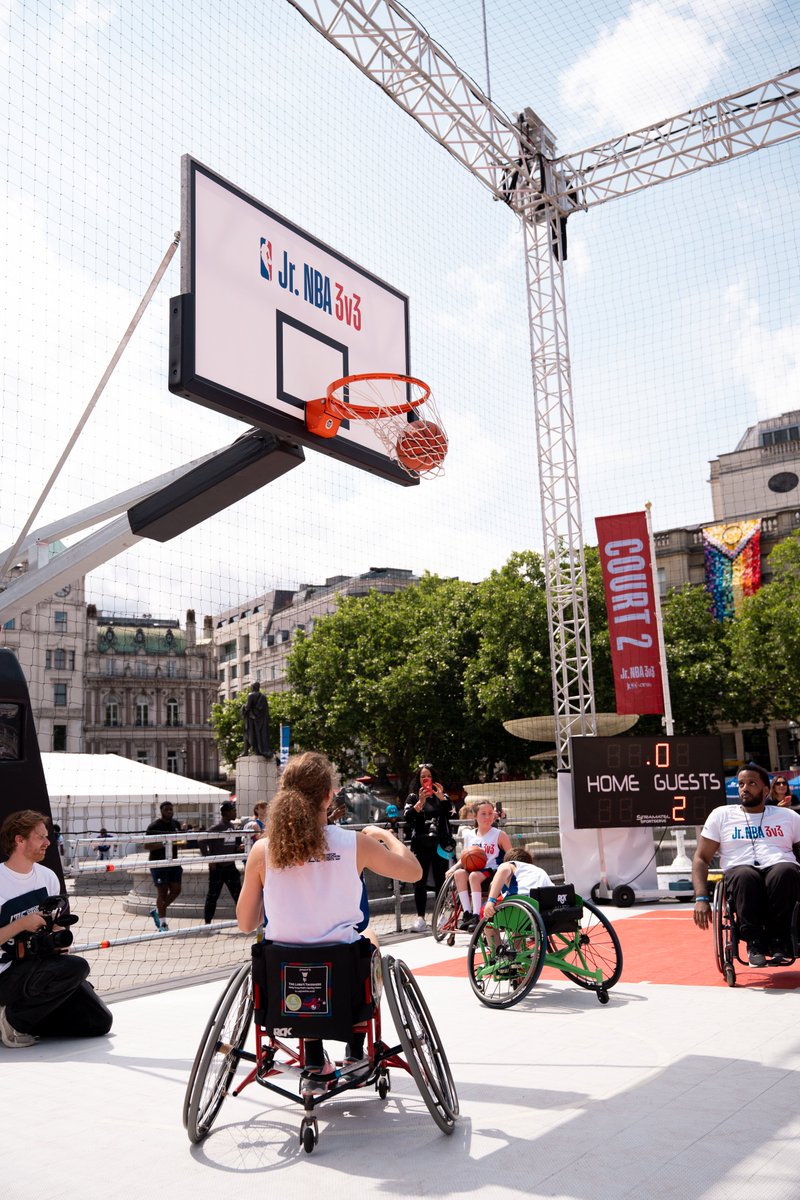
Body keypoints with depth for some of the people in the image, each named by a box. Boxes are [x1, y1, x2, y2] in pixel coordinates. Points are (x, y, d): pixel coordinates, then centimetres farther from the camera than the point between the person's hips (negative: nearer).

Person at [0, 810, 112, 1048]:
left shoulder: (48, 877, 8)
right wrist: (22, 924, -24)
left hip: (42, 964, 7)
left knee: (100, 1022, -3)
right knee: (76, 966, -32)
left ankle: (29, 1022, 10)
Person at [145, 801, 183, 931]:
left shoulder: (176, 824, 11)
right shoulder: (154, 826, -10)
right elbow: (148, 845, -15)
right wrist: (165, 844, -27)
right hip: (159, 863, -6)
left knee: (176, 890, 4)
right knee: (162, 892, -3)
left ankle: (157, 911, 25)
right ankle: (162, 924, 6)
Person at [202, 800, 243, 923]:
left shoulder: (233, 827, 7)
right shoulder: (216, 828, -14)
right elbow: (203, 842, -16)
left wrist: (239, 848, -5)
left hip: (230, 866, 6)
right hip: (217, 867, -6)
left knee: (238, 893, 9)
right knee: (213, 895, 3)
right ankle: (207, 922, 15)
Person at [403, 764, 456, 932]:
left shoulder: (442, 796, 12)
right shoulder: (413, 797, 8)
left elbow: (450, 813, -5)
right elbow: (407, 817, -7)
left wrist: (442, 798, -19)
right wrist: (420, 802, -20)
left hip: (440, 844, 1)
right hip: (421, 845, -1)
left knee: (441, 880, 2)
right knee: (420, 881, -3)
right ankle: (420, 917, 1)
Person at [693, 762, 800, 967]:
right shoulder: (721, 815, 17)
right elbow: (701, 858, 11)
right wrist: (701, 898, -4)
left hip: (782, 872, 1)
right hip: (741, 871, -1)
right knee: (745, 875, -38)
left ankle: (778, 941, -24)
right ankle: (754, 943, -26)